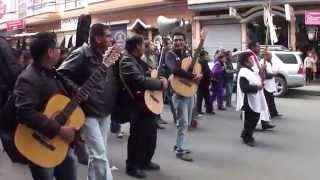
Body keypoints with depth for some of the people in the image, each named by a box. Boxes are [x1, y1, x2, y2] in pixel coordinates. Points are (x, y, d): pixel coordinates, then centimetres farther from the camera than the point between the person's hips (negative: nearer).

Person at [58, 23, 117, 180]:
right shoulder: (82, 54, -14)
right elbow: (61, 74, -16)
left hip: (105, 111, 7)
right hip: (88, 111, -7)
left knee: (97, 152, 18)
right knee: (100, 154, -7)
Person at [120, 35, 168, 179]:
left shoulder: (138, 60, 14)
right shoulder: (127, 61, -18)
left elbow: (148, 73, 27)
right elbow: (141, 81, -28)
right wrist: (161, 83, -17)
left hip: (149, 103, 10)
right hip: (139, 105, -10)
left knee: (151, 135, 18)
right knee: (137, 136, 2)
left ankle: (145, 161, 35)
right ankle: (132, 166, 17)